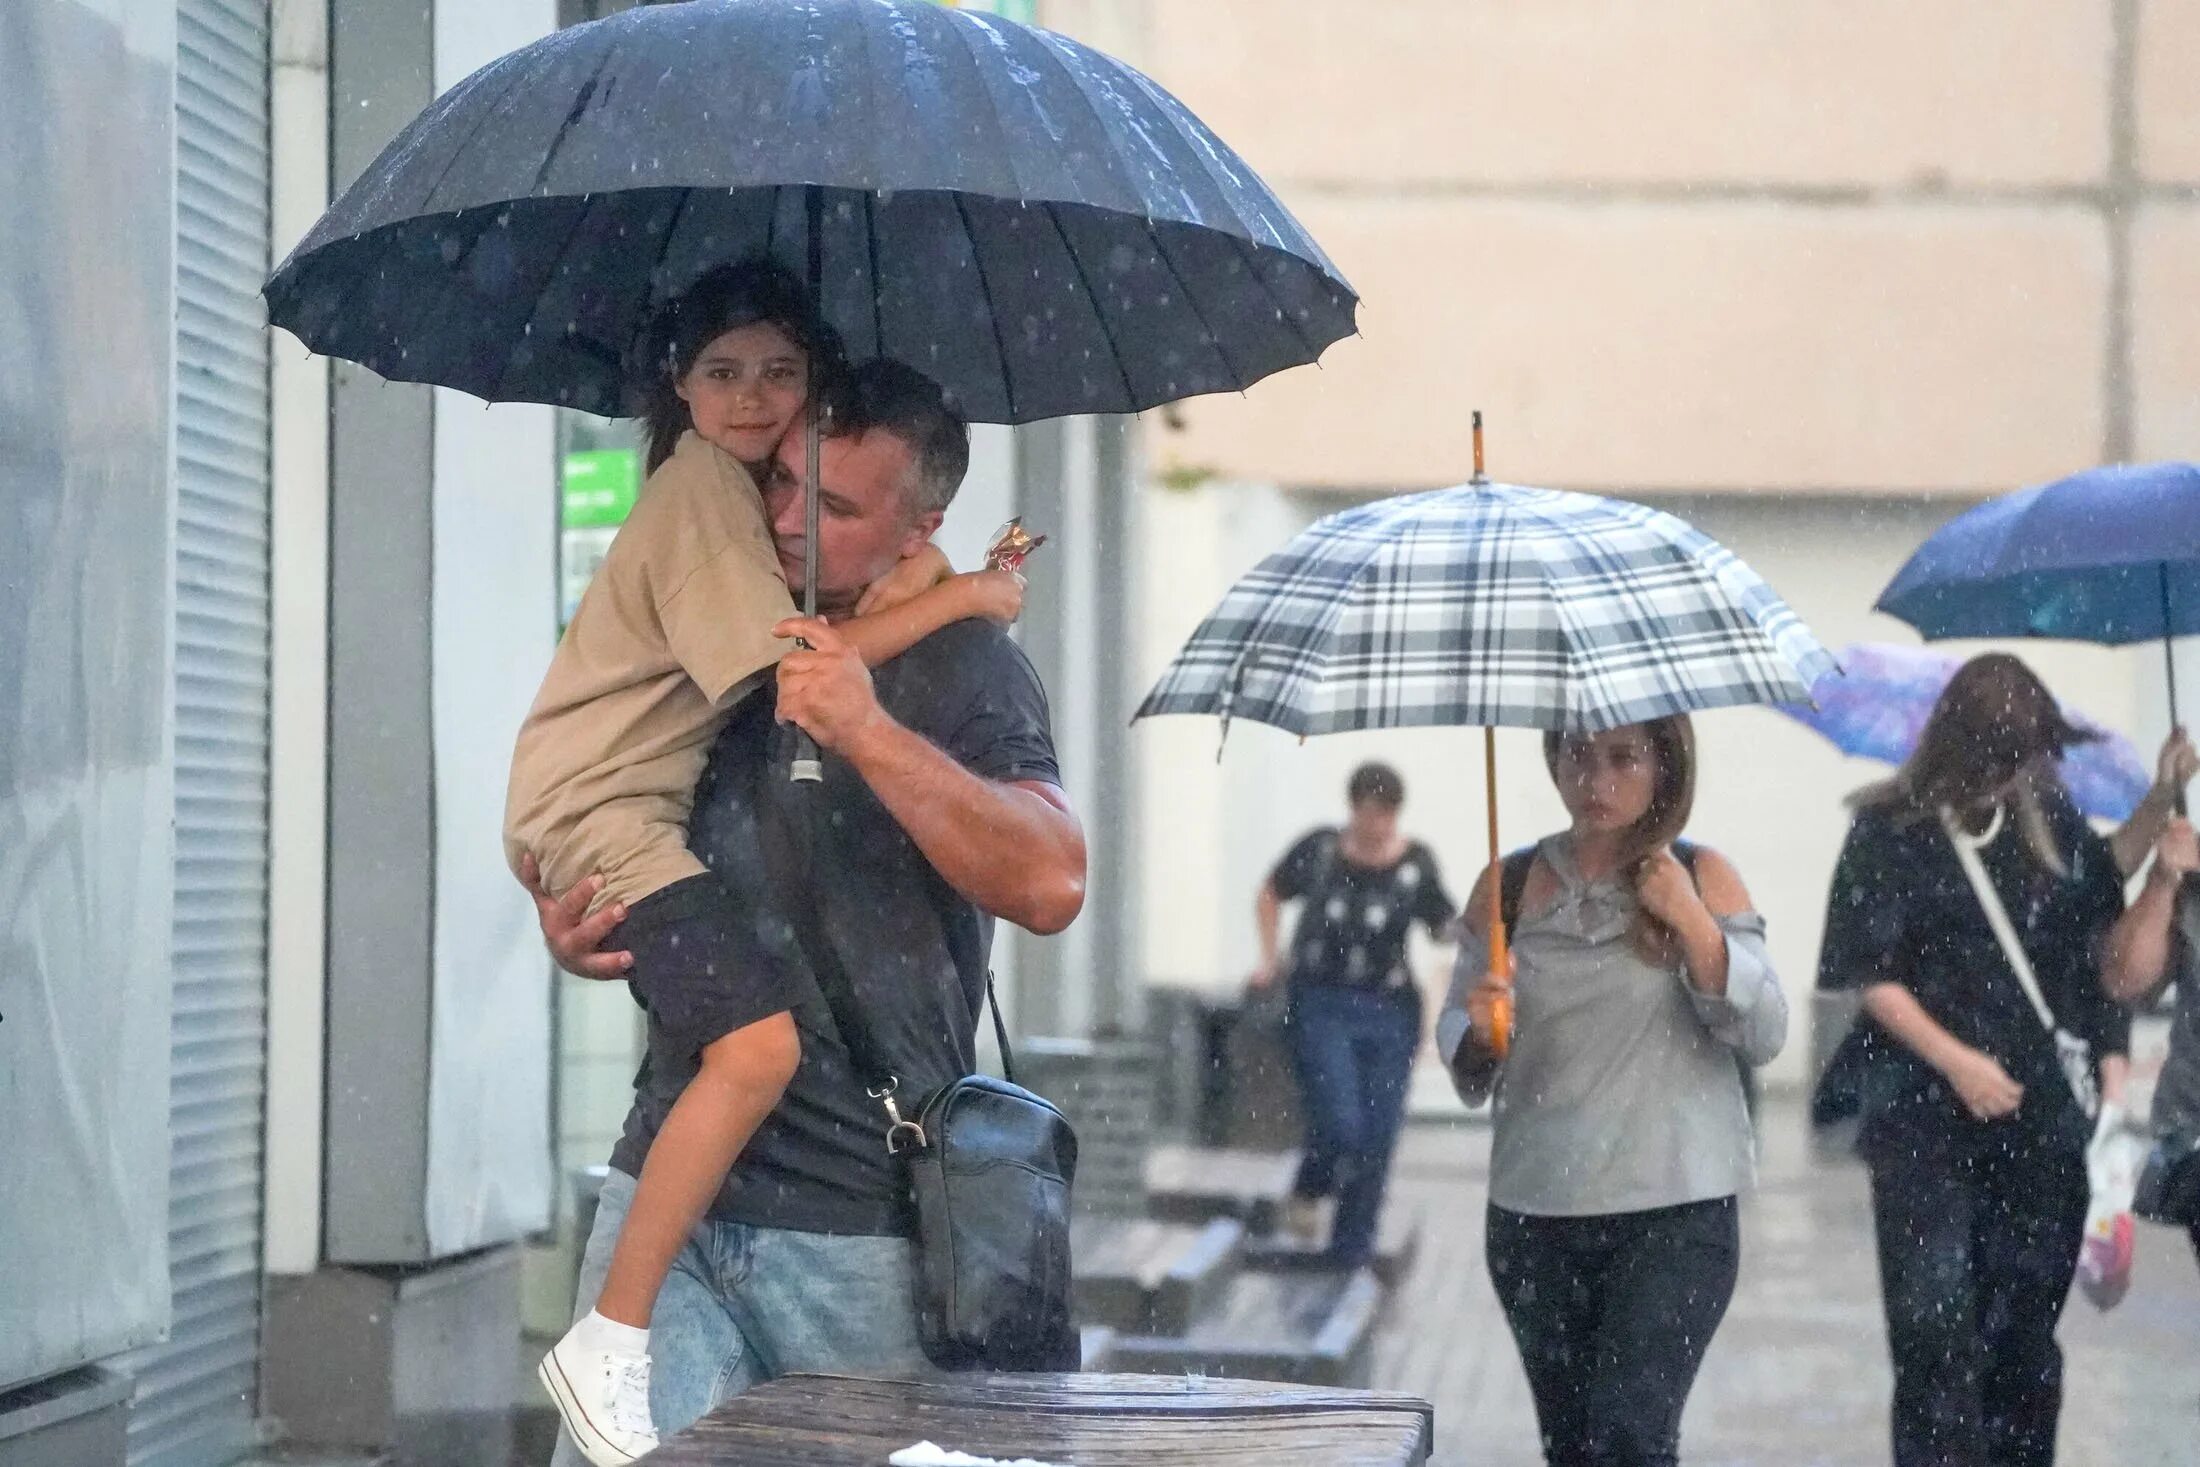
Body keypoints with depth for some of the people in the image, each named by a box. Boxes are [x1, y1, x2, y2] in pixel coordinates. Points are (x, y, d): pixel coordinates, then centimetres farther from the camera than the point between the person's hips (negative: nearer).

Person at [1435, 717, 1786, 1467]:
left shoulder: (1703, 878, 1)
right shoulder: (1509, 887, 6)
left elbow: (1764, 1037, -4)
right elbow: (1456, 1047, 10)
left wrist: (1693, 923, -15)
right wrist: (1477, 1031, -14)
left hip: (1676, 1214, -3)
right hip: (1535, 1216, 3)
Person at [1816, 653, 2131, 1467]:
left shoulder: (2051, 818, 7)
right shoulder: (1893, 829, -3)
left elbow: (2100, 953, 10)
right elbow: (1870, 973, -5)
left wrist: (2113, 1075, 1)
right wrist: (1956, 1062, -14)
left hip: (2044, 1115, 3)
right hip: (1927, 1116, -3)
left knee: (2027, 1323, 7)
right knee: (1935, 1323, -7)